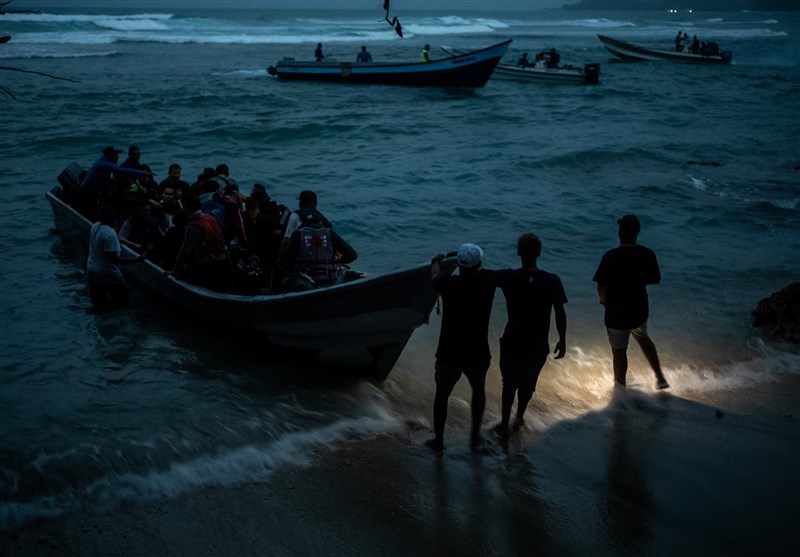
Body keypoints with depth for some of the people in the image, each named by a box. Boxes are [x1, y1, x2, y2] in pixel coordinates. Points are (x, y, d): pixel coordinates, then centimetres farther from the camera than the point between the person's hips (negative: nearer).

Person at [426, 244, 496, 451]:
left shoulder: (448, 284, -15)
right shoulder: (487, 283, -12)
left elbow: (434, 278, 9)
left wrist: (436, 262, 30)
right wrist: (475, 265, 34)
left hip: (449, 355, -1)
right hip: (478, 354, 1)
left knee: (442, 395, 20)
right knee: (478, 390, 28)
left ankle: (438, 440, 31)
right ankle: (475, 435, 38)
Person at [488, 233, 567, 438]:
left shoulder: (508, 277, -15)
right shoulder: (552, 281, -14)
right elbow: (560, 314, -9)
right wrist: (562, 340, 4)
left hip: (512, 343, 0)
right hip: (538, 345, 1)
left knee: (509, 384, 19)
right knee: (528, 384, 22)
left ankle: (504, 425, 25)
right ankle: (519, 419, 38)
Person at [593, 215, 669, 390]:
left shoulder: (610, 257, -22)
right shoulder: (647, 254, -11)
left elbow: (601, 287, -18)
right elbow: (655, 280, 2)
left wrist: (604, 301, 3)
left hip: (616, 312, -4)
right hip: (640, 309, 4)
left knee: (619, 351, 13)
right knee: (643, 338, 31)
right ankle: (660, 377, 30)